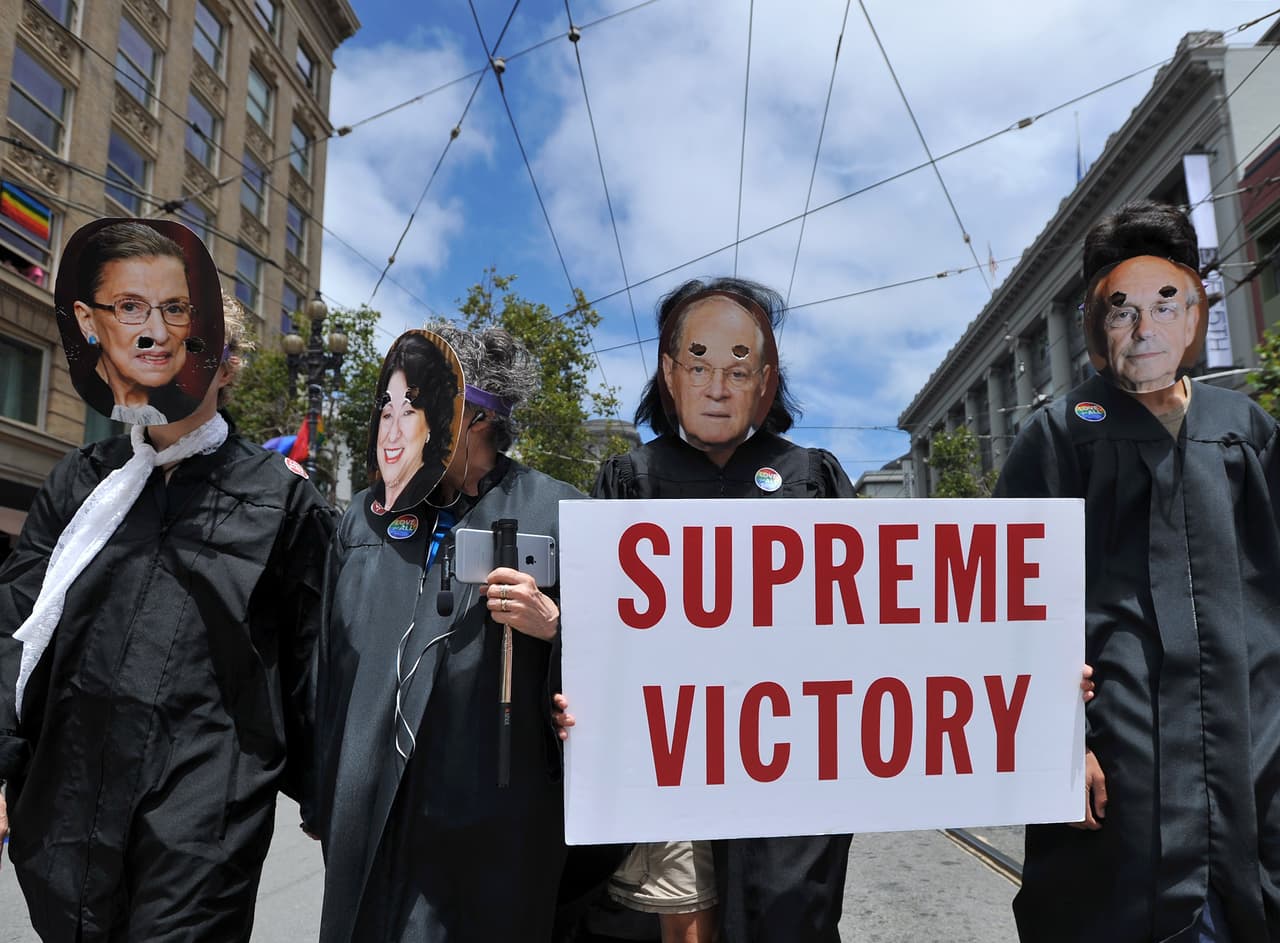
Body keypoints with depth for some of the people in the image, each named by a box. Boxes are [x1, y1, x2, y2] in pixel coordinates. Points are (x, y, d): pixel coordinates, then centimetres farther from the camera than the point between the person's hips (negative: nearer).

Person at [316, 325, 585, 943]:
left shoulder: (559, 515, -8)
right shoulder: (367, 514, 7)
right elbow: (331, 661, 13)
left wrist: (556, 627, -25)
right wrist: (324, 799, 13)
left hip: (493, 829, -4)